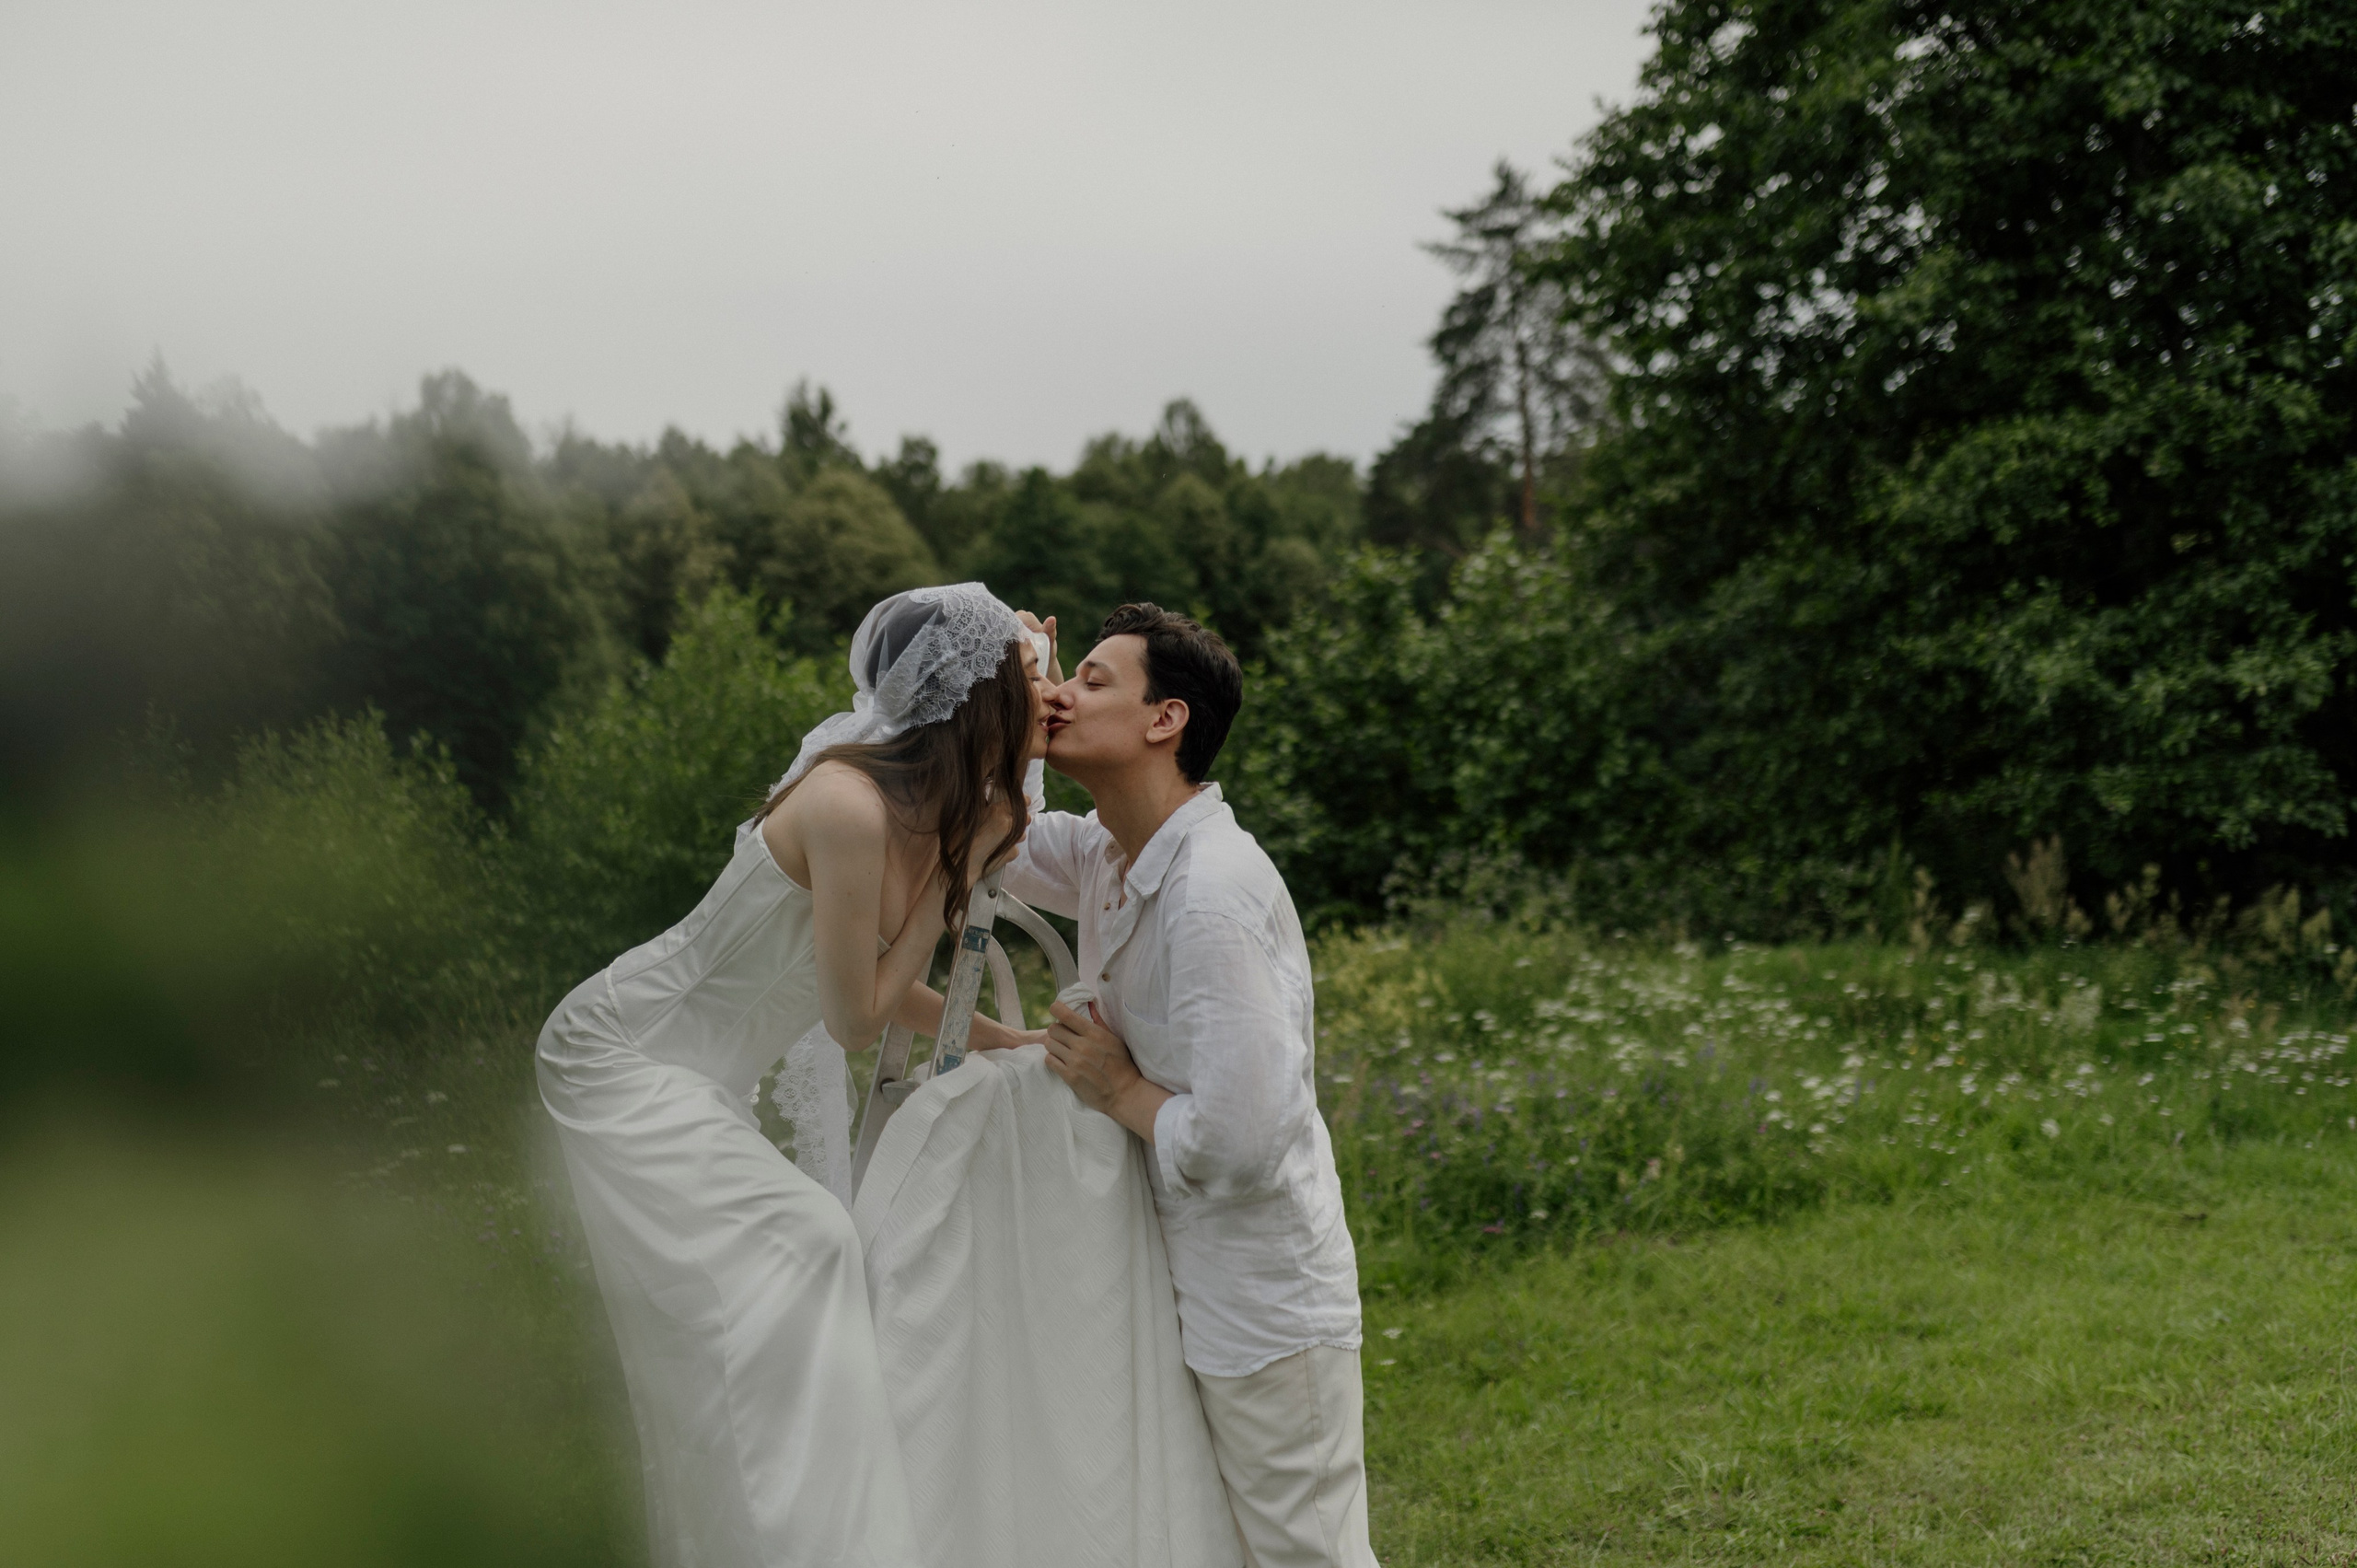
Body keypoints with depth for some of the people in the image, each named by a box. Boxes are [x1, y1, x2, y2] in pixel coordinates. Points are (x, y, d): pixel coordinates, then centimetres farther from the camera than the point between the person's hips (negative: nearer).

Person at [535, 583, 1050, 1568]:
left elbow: (879, 981, 12)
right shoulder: (850, 805, -28)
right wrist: (964, 861, -18)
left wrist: (1011, 1042, 13)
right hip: (623, 1064, -9)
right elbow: (857, 1016, -20)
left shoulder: (929, 810, -1)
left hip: (695, 1082, 9)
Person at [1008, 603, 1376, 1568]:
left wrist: (1119, 1091, -13)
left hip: (1261, 1298, -9)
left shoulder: (1212, 895, -26)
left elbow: (1240, 1140, -31)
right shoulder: (1108, 854, 3)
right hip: (1191, 1279, 9)